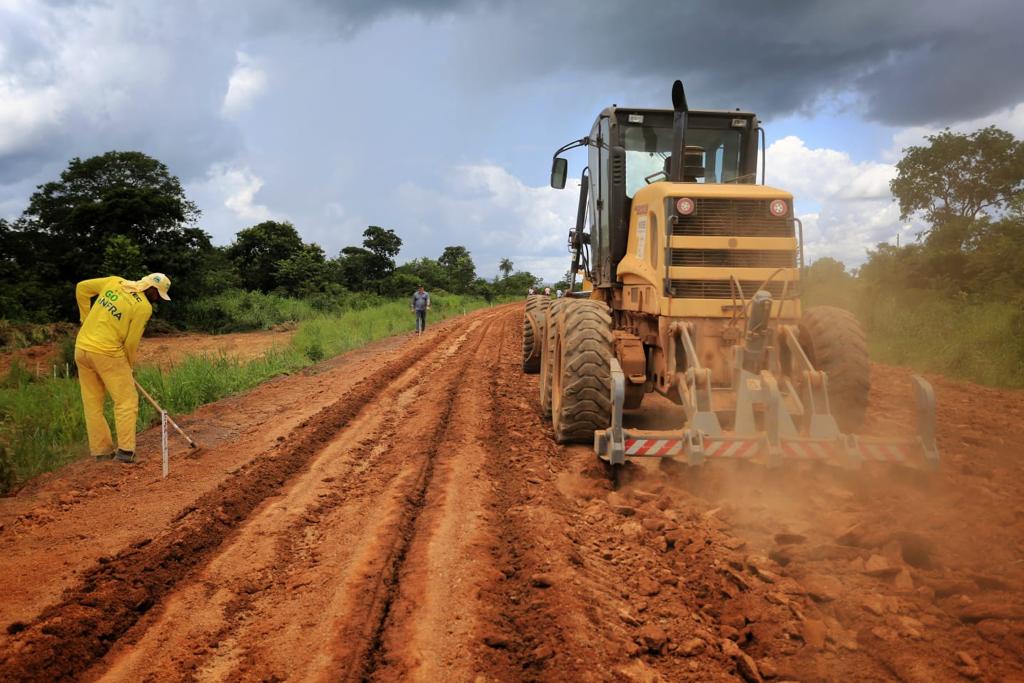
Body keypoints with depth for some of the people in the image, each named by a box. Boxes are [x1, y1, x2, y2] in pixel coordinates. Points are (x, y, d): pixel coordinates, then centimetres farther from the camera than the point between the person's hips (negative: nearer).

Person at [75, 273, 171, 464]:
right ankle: (125, 450, -2)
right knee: (126, 400, 3)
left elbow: (81, 288, 13)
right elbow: (131, 341, -6)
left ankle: (100, 450, 18)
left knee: (92, 403, 12)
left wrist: (86, 319, 19)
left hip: (82, 347, 7)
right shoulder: (144, 307, -10)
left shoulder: (114, 281, 6)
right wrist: (128, 365, 11)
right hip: (107, 353, -7)